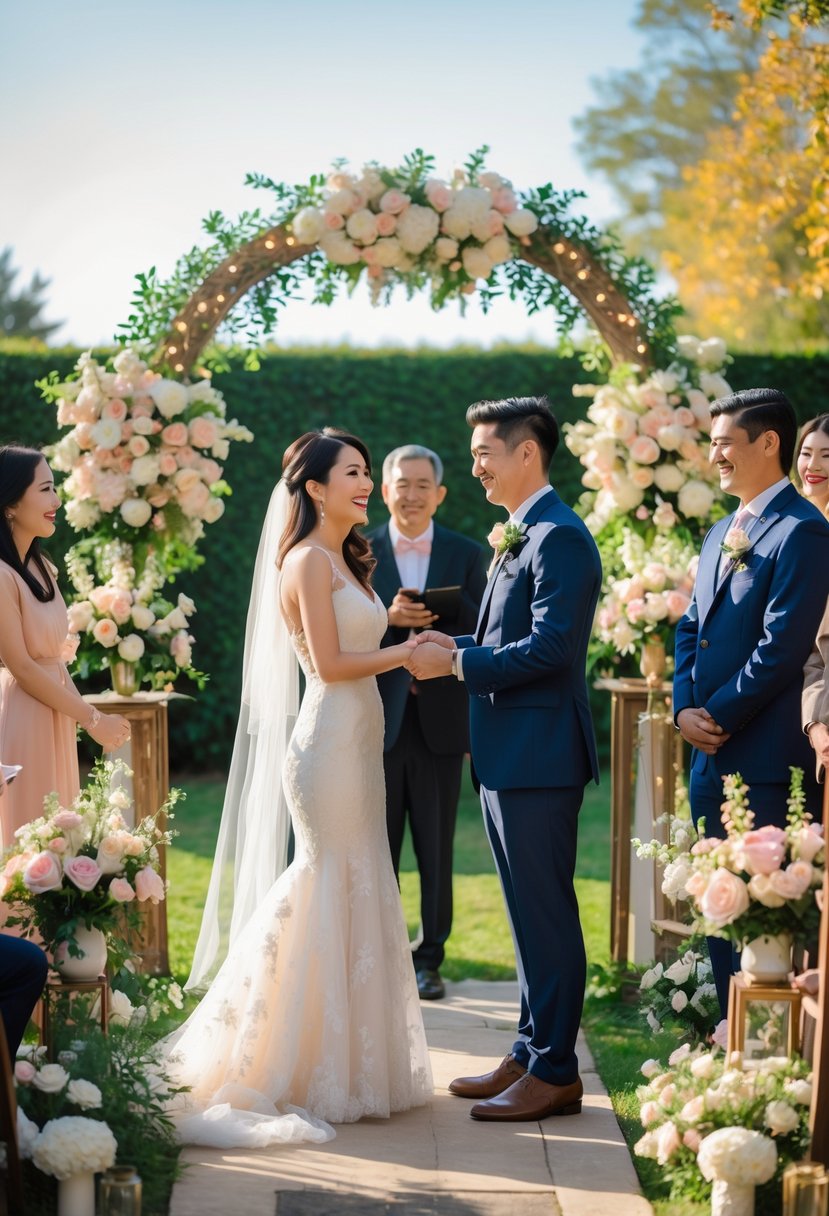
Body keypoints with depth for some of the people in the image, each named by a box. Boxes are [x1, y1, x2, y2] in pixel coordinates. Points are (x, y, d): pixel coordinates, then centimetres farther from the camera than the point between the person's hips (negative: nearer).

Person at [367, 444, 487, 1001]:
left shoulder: (467, 555, 6)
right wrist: (387, 618, -20)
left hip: (440, 724, 1)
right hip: (375, 722, -1)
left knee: (436, 852, 7)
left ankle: (429, 960, 17)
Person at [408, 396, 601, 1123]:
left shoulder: (560, 537, -15)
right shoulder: (521, 538, 17)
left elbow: (549, 647, -23)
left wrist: (458, 664, -17)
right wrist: (456, 649, 4)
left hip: (538, 756, -10)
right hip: (509, 756, 10)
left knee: (546, 916, -3)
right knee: (529, 915, 15)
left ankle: (555, 1072, 4)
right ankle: (530, 1055, 24)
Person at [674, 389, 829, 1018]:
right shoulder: (723, 533, 18)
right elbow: (692, 628, 17)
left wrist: (720, 715, -13)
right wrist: (685, 707, 1)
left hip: (766, 759, -9)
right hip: (712, 756, 9)